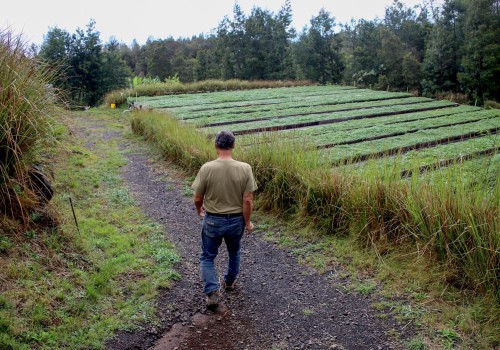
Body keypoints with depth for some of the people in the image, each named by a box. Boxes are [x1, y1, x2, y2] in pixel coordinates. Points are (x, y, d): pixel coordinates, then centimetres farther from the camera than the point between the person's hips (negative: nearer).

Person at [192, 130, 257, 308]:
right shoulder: (245, 168, -15)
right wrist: (247, 222, 2)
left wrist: (199, 210, 14)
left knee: (207, 257, 17)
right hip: (236, 220, 2)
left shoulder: (206, 168, -17)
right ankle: (230, 281, 47)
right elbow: (248, 201, -13)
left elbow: (197, 198, -7)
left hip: (212, 220, -2)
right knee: (234, 253, 28)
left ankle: (212, 293, 7)